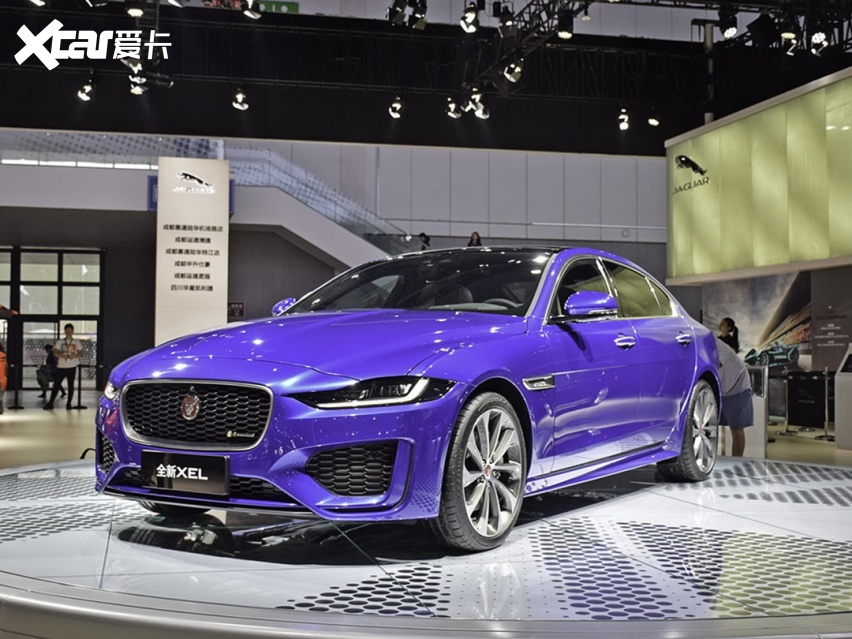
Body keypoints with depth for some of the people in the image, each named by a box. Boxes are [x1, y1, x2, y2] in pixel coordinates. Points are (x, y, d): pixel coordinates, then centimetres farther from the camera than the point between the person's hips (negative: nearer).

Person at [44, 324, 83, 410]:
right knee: (56, 384, -5)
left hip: (72, 366, 0)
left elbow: (80, 353, 4)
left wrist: (74, 356, -16)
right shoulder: (59, 342, 6)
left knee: (71, 385, 2)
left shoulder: (76, 342, 7)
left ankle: (69, 403, 10)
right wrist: (63, 356, -20)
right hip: (61, 366, 0)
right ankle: (50, 403, -4)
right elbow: (55, 353, -1)